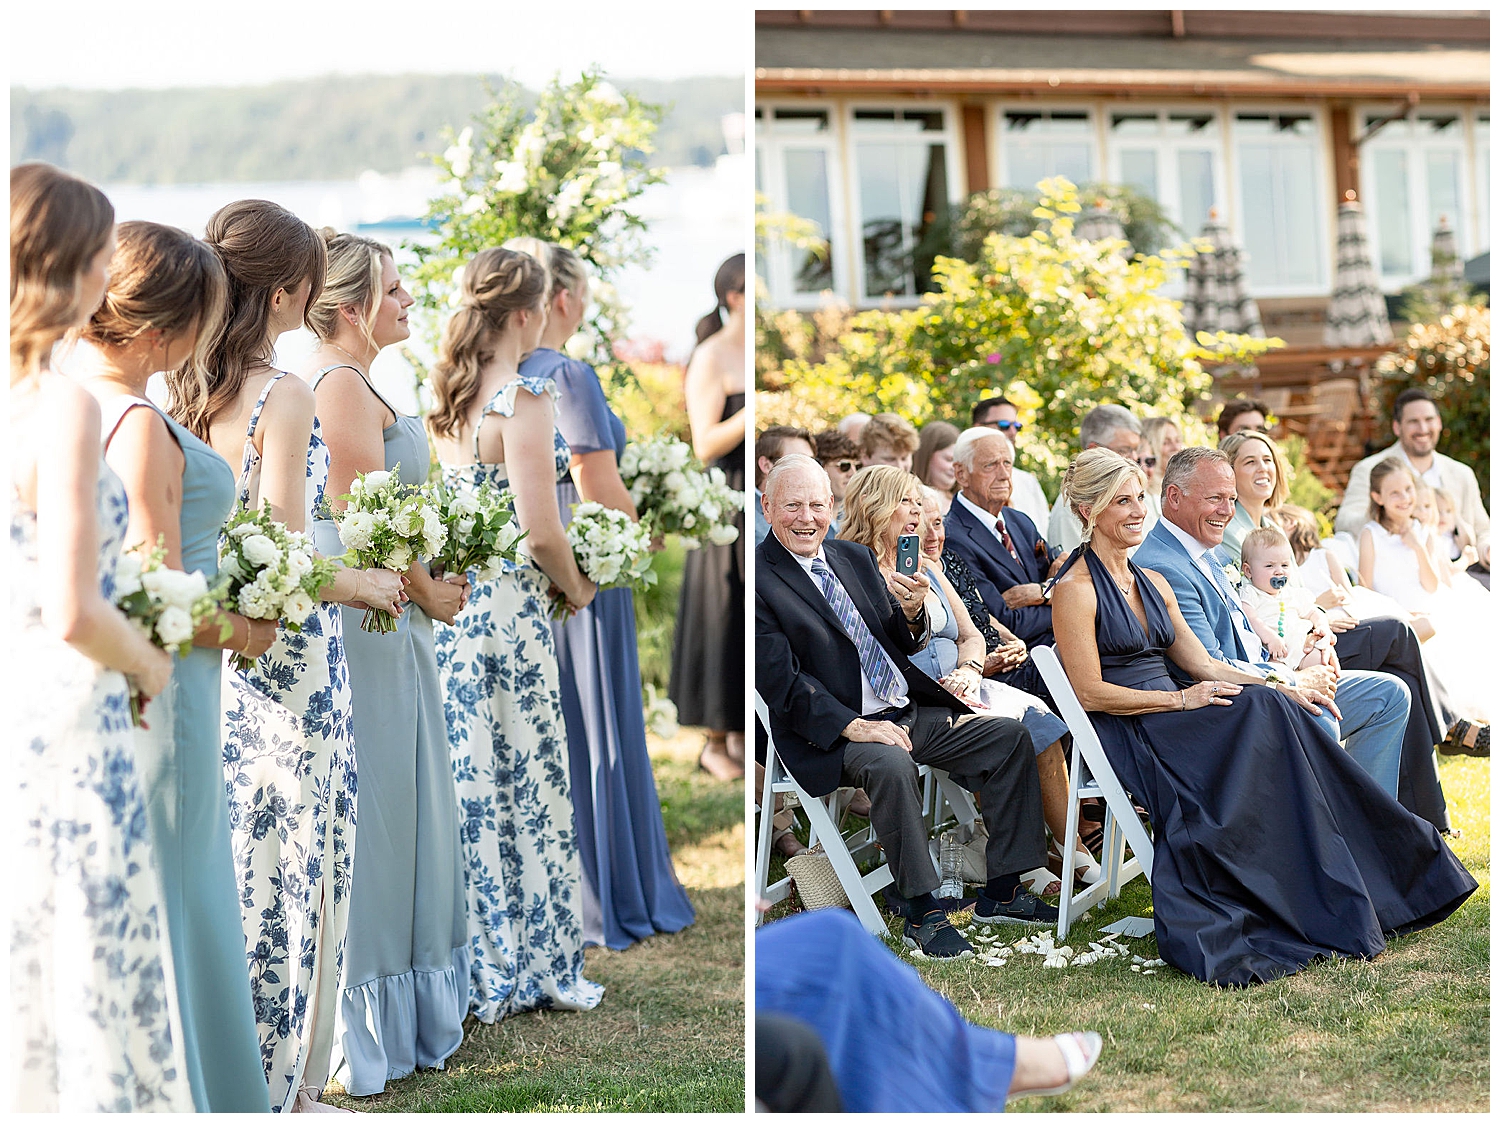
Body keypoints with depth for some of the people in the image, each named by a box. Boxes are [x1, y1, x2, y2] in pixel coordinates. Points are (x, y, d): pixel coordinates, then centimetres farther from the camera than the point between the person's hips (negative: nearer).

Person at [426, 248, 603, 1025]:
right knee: (527, 785, 2)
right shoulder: (524, 398, -14)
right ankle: (539, 967, 11)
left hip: (447, 602, 7)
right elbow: (540, 530, -18)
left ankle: (478, 965, 20)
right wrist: (576, 588, 0)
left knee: (465, 784, 12)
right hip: (509, 605, -7)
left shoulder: (446, 397, 9)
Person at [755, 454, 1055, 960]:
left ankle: (1002, 892, 2)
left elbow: (901, 643, 16)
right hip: (829, 734, -8)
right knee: (891, 763, -37)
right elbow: (781, 680, -16)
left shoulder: (855, 557, 14)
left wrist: (912, 612, -9)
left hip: (908, 711, 8)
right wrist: (852, 725, -26)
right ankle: (922, 914, -25)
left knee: (1010, 736, -2)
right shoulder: (756, 577, -9)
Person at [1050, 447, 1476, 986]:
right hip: (1124, 736, -7)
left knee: (1270, 704, -19)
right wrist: (1180, 699, -17)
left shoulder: (1152, 581, 18)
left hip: (1170, 719, 7)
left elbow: (1204, 666, 15)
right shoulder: (1075, 588, -6)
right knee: (1260, 711, -26)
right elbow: (1090, 692, -13)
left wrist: (1277, 688, 2)